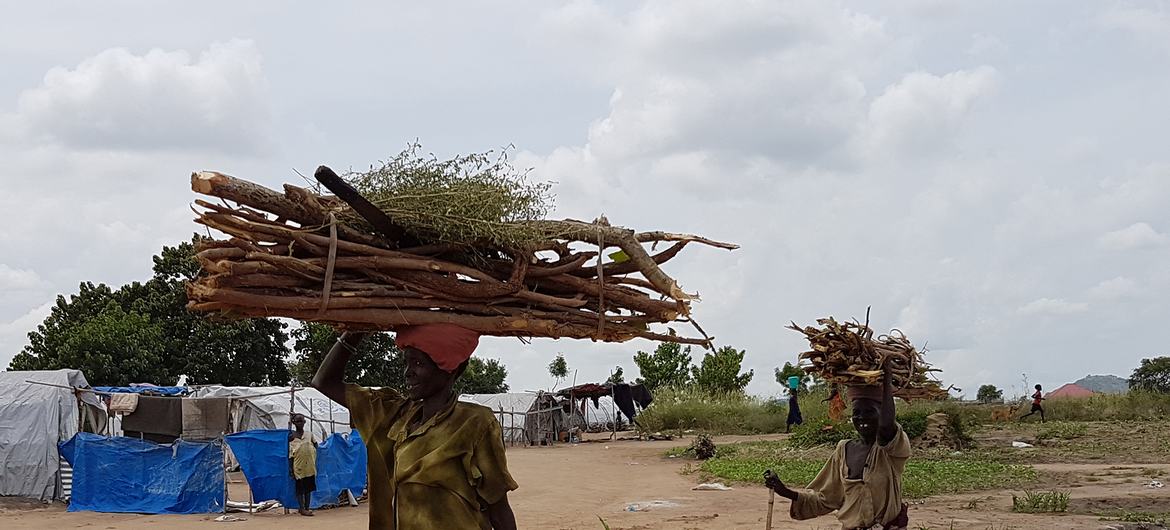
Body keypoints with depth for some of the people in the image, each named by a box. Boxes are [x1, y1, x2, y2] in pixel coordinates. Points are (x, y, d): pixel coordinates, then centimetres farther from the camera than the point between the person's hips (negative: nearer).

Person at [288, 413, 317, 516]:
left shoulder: (309, 435, 6)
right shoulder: (292, 436, 0)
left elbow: (316, 446, 18)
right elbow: (290, 453, -1)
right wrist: (290, 467, -6)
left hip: (309, 465, 3)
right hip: (298, 465, -3)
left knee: (308, 488, 7)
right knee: (299, 488, -1)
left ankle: (306, 508, 13)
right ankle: (302, 508, 2)